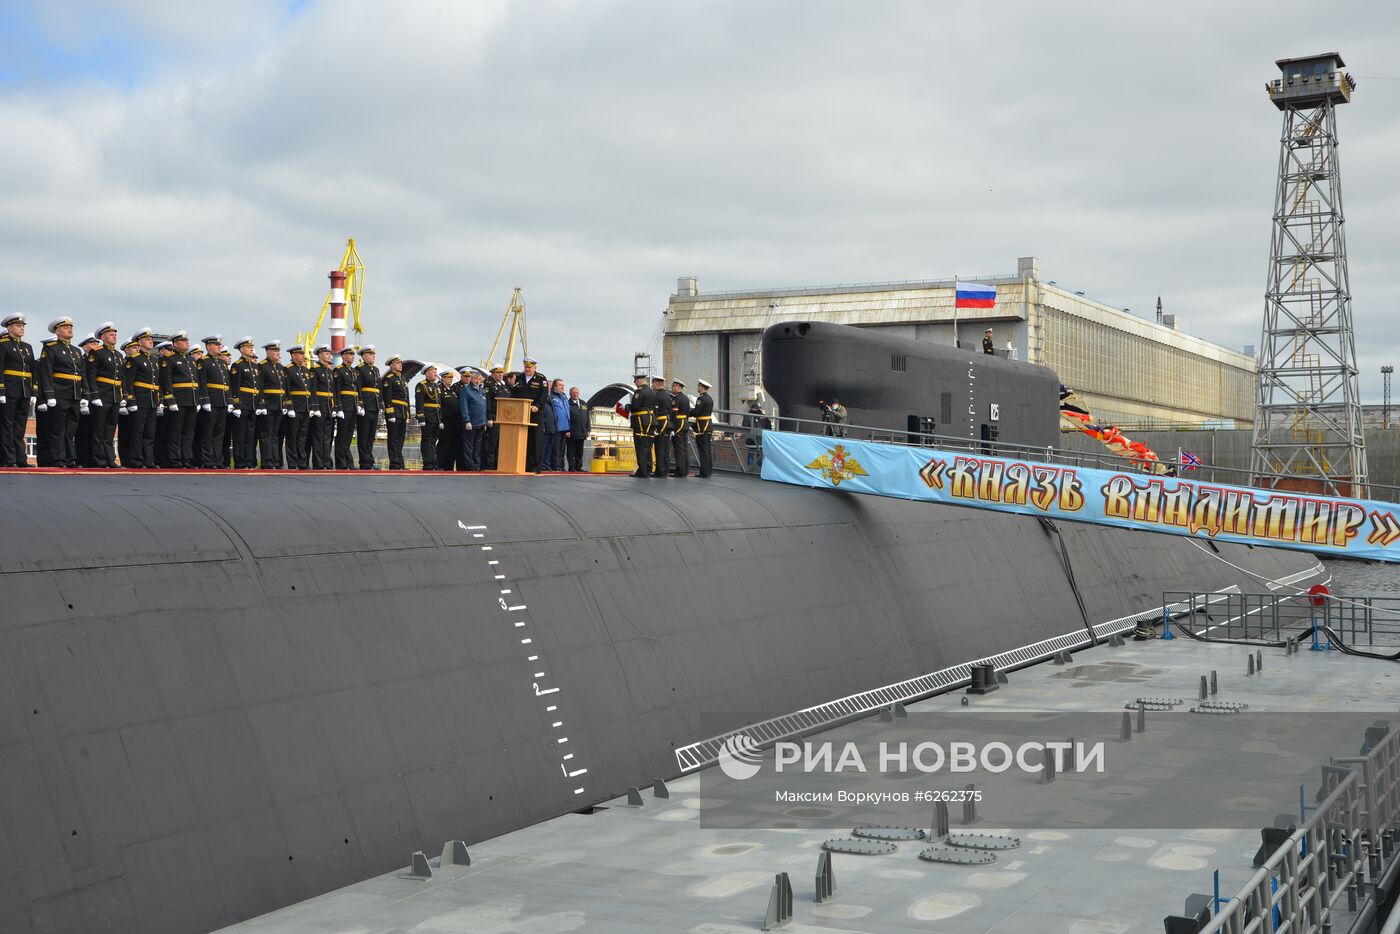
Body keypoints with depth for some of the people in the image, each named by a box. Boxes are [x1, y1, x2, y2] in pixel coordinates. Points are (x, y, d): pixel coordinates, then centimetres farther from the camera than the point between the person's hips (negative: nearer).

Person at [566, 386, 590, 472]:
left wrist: (588, 429, 11)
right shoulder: (568, 404, -3)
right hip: (572, 433, -6)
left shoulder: (584, 404, 17)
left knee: (580, 452, 10)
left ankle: (579, 467, 15)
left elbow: (588, 418, 19)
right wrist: (567, 430, -14)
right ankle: (572, 467, 1)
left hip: (582, 432, 6)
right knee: (571, 452, -2)